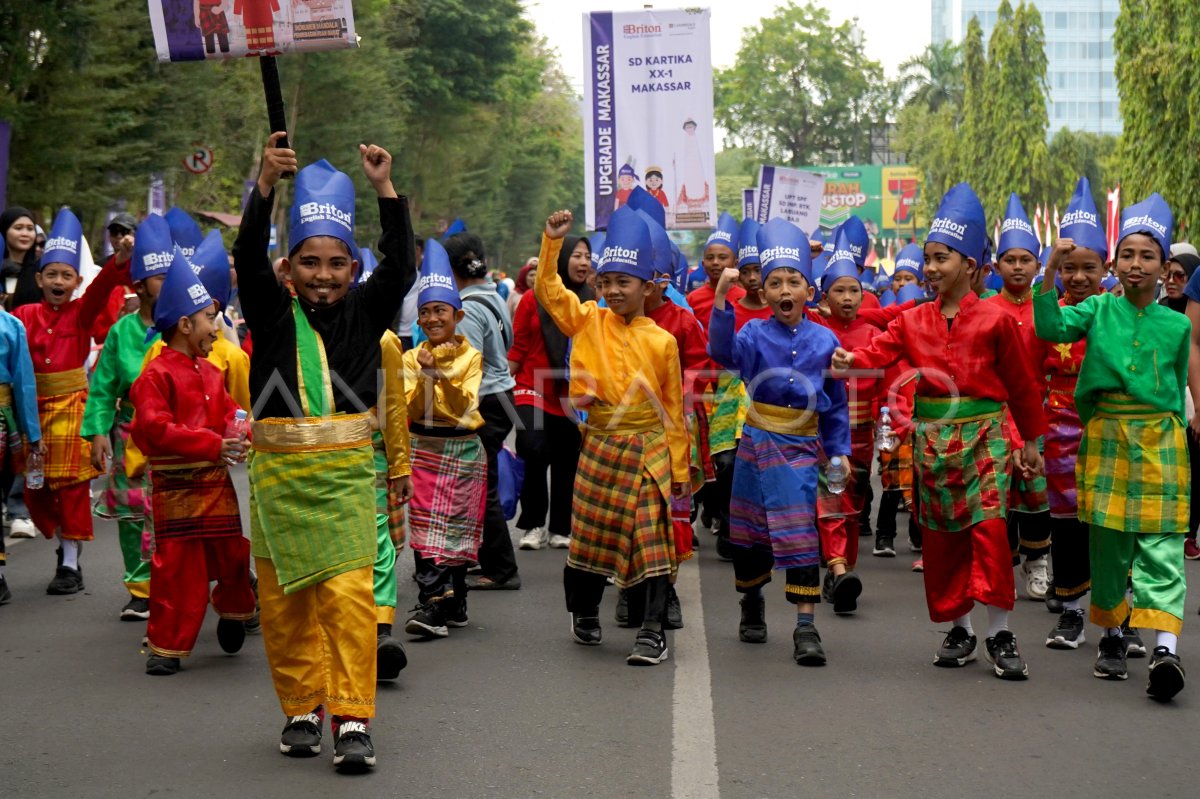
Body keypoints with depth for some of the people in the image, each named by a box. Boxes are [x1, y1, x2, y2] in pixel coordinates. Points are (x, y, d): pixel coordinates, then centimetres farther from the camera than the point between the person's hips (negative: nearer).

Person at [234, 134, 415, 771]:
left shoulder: (364, 313, 8)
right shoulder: (272, 315, 5)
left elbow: (400, 266, -4)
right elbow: (248, 258, -8)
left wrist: (386, 191, -11)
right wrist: (267, 185, -19)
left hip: (345, 472, -1)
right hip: (279, 472, 1)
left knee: (348, 593, -10)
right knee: (284, 600, 5)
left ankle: (352, 720, -8)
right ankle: (302, 708, 19)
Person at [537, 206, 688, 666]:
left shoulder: (661, 342, -2)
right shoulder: (588, 322, 3)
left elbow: (673, 407, 2)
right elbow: (548, 290, -3)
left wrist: (679, 467, 4)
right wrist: (552, 241, -14)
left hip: (648, 451, -2)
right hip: (599, 448, 2)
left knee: (649, 539, -5)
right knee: (590, 537, 11)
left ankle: (652, 632, -3)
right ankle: (584, 612, 32)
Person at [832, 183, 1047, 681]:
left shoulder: (995, 321, -4)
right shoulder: (913, 321, 6)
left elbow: (1022, 384, 2)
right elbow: (878, 352, -6)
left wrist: (1031, 440, 5)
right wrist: (849, 360, -28)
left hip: (983, 434, -4)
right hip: (932, 435, 4)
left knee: (988, 525, -13)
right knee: (941, 535, 7)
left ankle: (999, 632, -7)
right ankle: (959, 628, 20)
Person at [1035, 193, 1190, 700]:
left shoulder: (1176, 325, 7)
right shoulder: (1099, 310, 5)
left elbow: (1177, 389, 14)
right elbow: (1051, 327, -13)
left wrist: (1174, 440, 12)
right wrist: (1051, 272, -23)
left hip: (1159, 439, -1)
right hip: (1106, 436, 1)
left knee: (1162, 546, -9)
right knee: (1108, 544, 7)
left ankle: (1165, 650, -19)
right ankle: (1111, 638, 22)